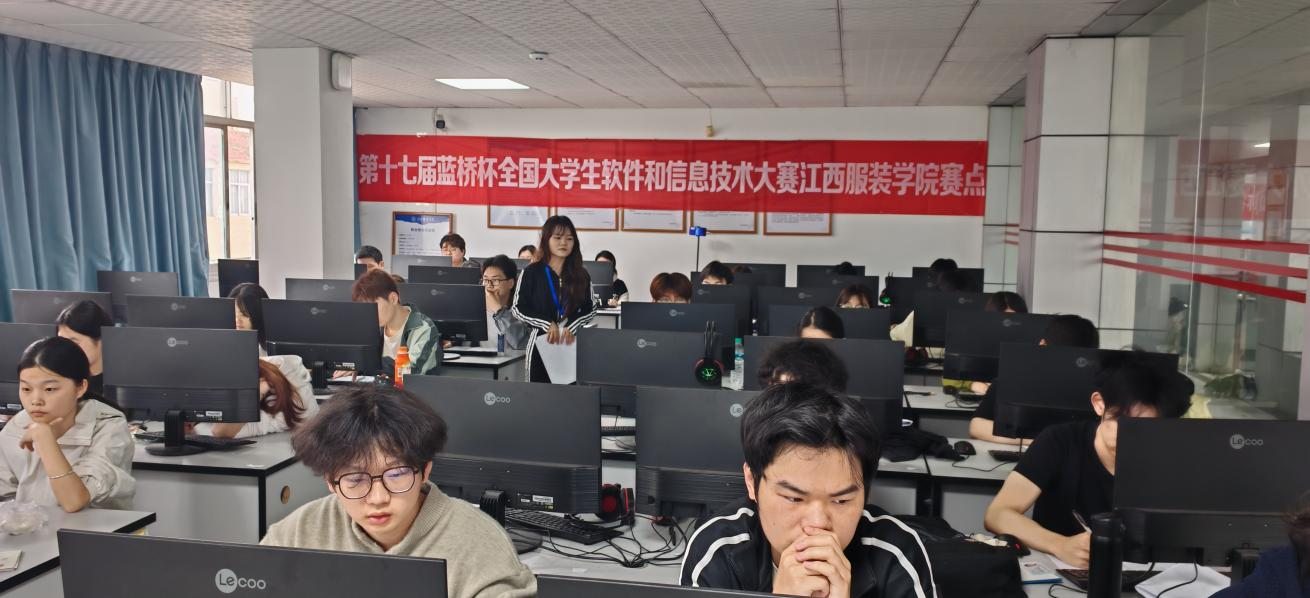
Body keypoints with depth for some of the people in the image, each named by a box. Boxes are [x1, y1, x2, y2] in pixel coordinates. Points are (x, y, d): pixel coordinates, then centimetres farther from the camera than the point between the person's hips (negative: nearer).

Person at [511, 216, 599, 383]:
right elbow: (518, 309, -1)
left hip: (572, 342, 2)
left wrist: (571, 327, -10)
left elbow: (591, 309, 7)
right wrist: (548, 324, -12)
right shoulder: (531, 273, 0)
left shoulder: (581, 275, 7)